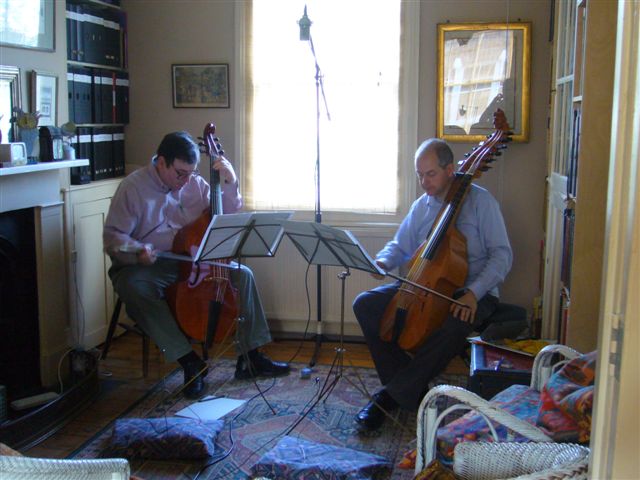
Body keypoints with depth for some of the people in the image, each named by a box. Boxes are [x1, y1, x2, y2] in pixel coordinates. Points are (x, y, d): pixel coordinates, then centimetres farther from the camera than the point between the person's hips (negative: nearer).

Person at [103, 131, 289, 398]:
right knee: (134, 287, -37)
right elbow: (113, 236, -11)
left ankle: (250, 358, -5)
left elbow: (226, 216, 9)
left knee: (242, 274, -11)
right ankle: (189, 362, -30)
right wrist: (137, 251, -32)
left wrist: (230, 183, -7)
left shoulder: (195, 184, 5)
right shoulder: (133, 187, -9)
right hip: (147, 267, -4)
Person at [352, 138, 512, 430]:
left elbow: (501, 255, -8)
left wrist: (474, 292, -23)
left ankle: (393, 395, -23)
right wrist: (382, 261, -8)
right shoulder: (421, 206, 11)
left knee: (456, 325, -39)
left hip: (471, 293, -5)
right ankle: (411, 388, -9)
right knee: (365, 305, -14)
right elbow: (400, 245, 17)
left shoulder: (480, 200, -5)